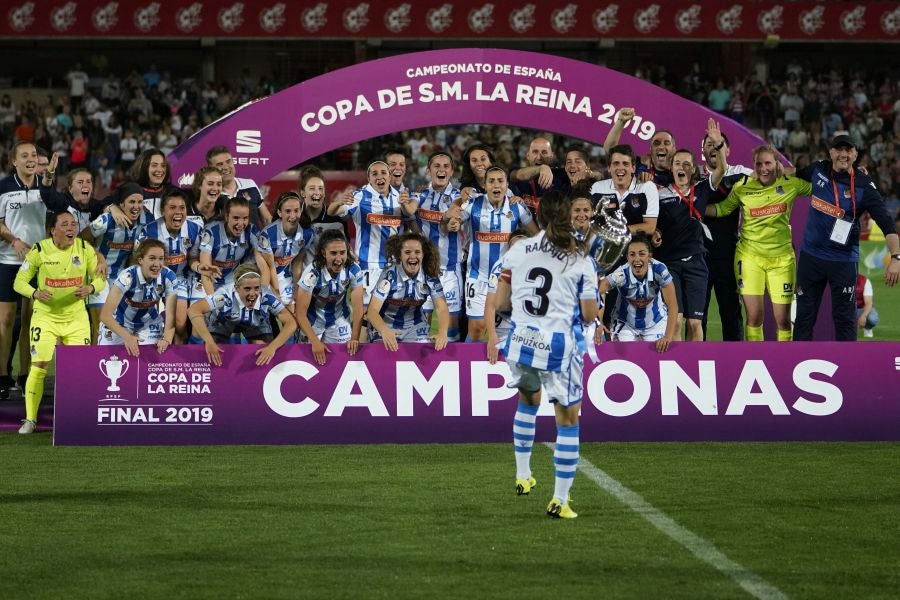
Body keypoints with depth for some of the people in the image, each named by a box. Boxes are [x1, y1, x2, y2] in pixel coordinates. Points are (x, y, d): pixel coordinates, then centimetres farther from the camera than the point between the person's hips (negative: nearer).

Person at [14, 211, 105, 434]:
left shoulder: (84, 248, -5)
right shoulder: (40, 250, -10)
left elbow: (100, 277, 4)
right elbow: (20, 281, -2)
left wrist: (90, 288, -19)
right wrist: (35, 293, -22)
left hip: (76, 317, 2)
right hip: (45, 315, -2)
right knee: (38, 366, -8)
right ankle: (30, 419, 1)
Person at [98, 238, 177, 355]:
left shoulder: (169, 278, -22)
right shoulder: (127, 277, -33)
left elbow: (170, 314, -21)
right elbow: (105, 315, -36)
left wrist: (166, 340, -41)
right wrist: (127, 337, -51)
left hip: (149, 326, 2)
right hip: (119, 324, -2)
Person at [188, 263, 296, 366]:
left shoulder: (267, 297, -38)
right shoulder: (226, 294, -42)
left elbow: (291, 324, -34)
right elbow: (193, 310, -49)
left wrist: (272, 347, -48)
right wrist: (209, 342, -57)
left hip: (256, 324, 1)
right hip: (223, 321, -1)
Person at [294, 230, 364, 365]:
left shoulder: (353, 270, -25)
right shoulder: (312, 274, -33)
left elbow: (358, 306, -18)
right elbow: (300, 312, -29)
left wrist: (354, 338, -27)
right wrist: (315, 342, -37)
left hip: (339, 320, 2)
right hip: (313, 320, -2)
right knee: (315, 355, 11)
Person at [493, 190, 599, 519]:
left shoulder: (517, 251, 2)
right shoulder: (581, 261, -5)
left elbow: (499, 303, 6)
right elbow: (589, 315, -4)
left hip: (521, 340, 4)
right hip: (558, 346, -4)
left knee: (528, 398, 31)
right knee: (568, 419, 7)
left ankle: (523, 476, 37)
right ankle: (560, 500, 3)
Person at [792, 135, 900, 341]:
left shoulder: (863, 185, -13)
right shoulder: (819, 170, -1)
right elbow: (798, 174, 25)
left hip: (843, 260, -4)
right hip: (810, 255, 4)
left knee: (845, 318, -1)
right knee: (804, 315, 9)